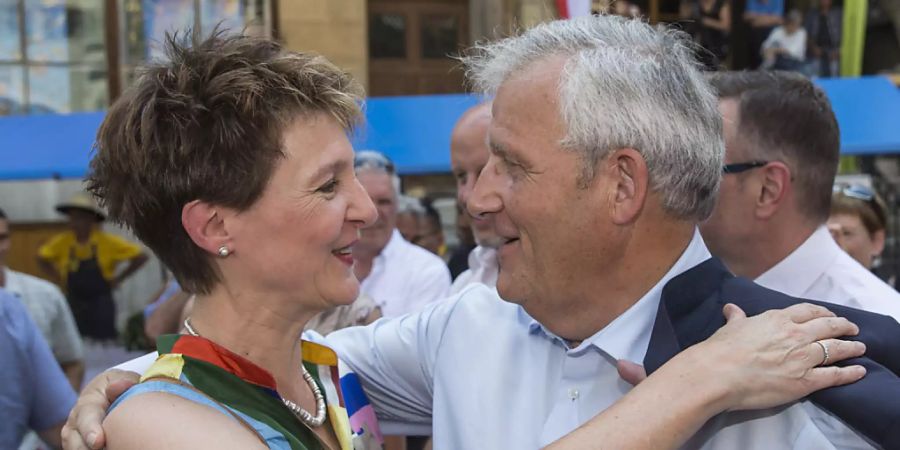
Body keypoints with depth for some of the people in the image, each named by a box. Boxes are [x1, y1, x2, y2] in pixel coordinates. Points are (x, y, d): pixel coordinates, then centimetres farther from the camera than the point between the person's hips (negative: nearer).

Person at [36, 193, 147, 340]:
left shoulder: (108, 242, -9)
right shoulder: (62, 242, -2)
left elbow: (140, 257, -5)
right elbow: (42, 258, 14)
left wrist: (118, 279, -5)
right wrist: (58, 279, 4)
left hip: (101, 305, -2)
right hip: (74, 304, 2)